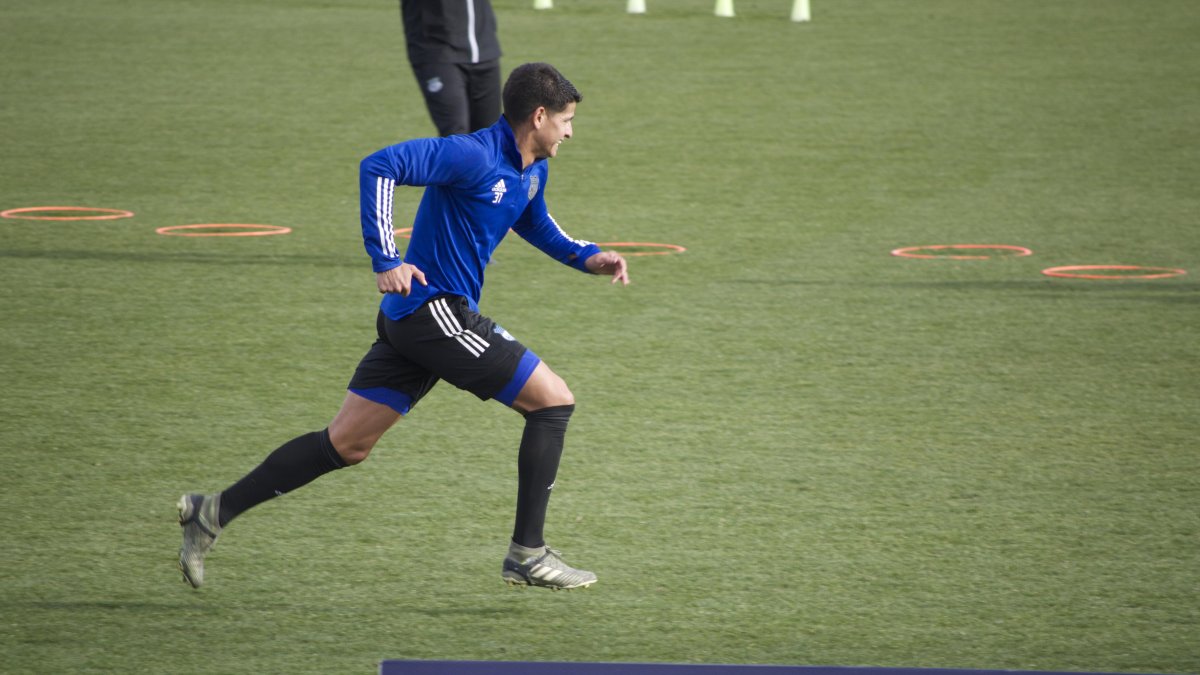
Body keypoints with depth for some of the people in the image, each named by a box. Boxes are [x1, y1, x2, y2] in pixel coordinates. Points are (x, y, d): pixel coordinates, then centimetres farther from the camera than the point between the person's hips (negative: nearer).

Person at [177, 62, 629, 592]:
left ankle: (214, 512, 8)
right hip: (435, 309, -10)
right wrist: (386, 260, -27)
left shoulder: (531, 170, 14)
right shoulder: (474, 156, -17)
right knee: (553, 400, -3)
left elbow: (535, 225, 35)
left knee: (345, 445, 9)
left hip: (411, 317, 10)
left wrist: (586, 257, 17)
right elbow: (380, 166, -24)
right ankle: (527, 554, -1)